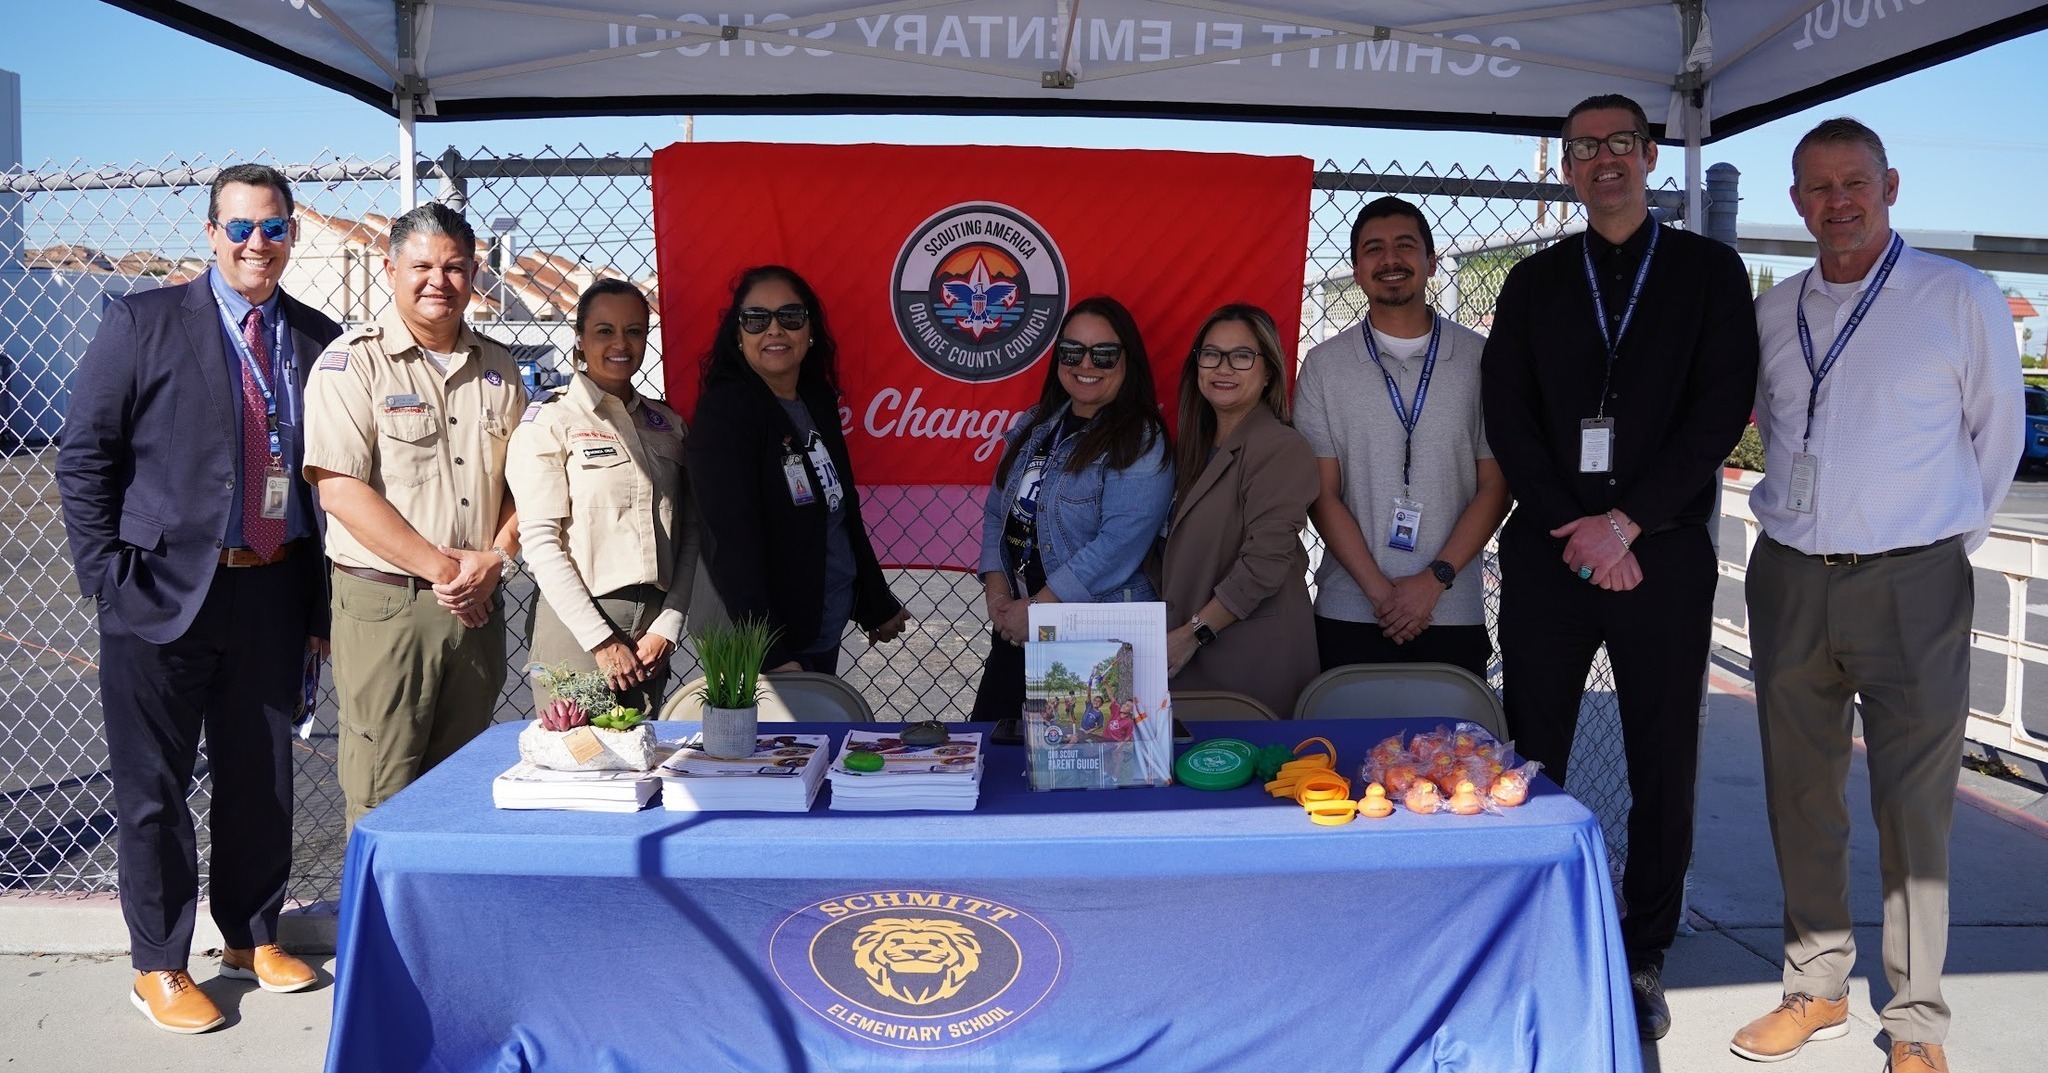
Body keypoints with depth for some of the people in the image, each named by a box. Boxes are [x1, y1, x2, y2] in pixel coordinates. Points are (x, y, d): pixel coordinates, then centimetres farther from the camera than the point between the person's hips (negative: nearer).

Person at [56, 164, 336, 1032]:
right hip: (164, 594, -3)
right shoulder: (143, 323, -2)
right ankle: (158, 968, 22)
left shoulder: (320, 341, 6)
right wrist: (110, 580, -9)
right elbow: (83, 459, -2)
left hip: (272, 593, 3)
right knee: (153, 786, 7)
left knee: (262, 776, 14)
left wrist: (323, 603, 6)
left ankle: (252, 936, 32)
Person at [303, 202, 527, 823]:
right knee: (384, 801, -1)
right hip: (385, 606, -5)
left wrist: (494, 560, -4)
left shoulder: (498, 369, 13)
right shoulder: (353, 362, -3)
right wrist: (441, 567, -13)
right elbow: (340, 490, -11)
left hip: (479, 608, 5)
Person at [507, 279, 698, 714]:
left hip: (652, 629, 5)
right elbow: (540, 538, -10)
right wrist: (602, 640, -13)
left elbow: (688, 531, 9)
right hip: (576, 624, -4)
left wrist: (668, 625, -2)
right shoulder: (548, 421, -3)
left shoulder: (667, 425, 13)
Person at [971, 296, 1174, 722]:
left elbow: (1118, 546, -21)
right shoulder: (1036, 424, 10)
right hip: (1013, 633, 7)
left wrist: (1036, 609, -18)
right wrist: (997, 591, -3)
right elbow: (996, 512, 12)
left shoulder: (1140, 443, -12)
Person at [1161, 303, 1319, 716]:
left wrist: (1191, 635, -16)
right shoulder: (1198, 445, 13)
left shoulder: (1281, 448, -14)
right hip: (1188, 655, 8)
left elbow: (1262, 566, -20)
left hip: (1256, 658, -7)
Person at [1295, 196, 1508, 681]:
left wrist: (1434, 579, -9)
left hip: (1452, 615, 0)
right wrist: (1379, 590, -9)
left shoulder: (1479, 359, 4)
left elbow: (1495, 485, 2)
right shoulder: (1325, 365, 4)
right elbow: (1322, 493, 0)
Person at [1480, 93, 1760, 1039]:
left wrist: (1624, 522, -10)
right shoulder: (1534, 283, 12)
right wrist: (1579, 533, -8)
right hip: (1550, 557, 1)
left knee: (1663, 767, 4)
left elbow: (1720, 411, -3)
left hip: (1664, 555, -1)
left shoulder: (1710, 272, 8)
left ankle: (1644, 958, 19)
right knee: (1530, 761, 3)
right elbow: (1507, 420, 3)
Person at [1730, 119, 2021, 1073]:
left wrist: (1943, 539, 9)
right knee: (1800, 791, 10)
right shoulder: (1774, 311, 9)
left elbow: (1997, 432, 5)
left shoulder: (1959, 296, -1)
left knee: (1914, 807, 1)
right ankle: (1817, 987, 24)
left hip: (1910, 583, -4)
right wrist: (1812, 515, 15)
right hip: (1789, 576, 4)